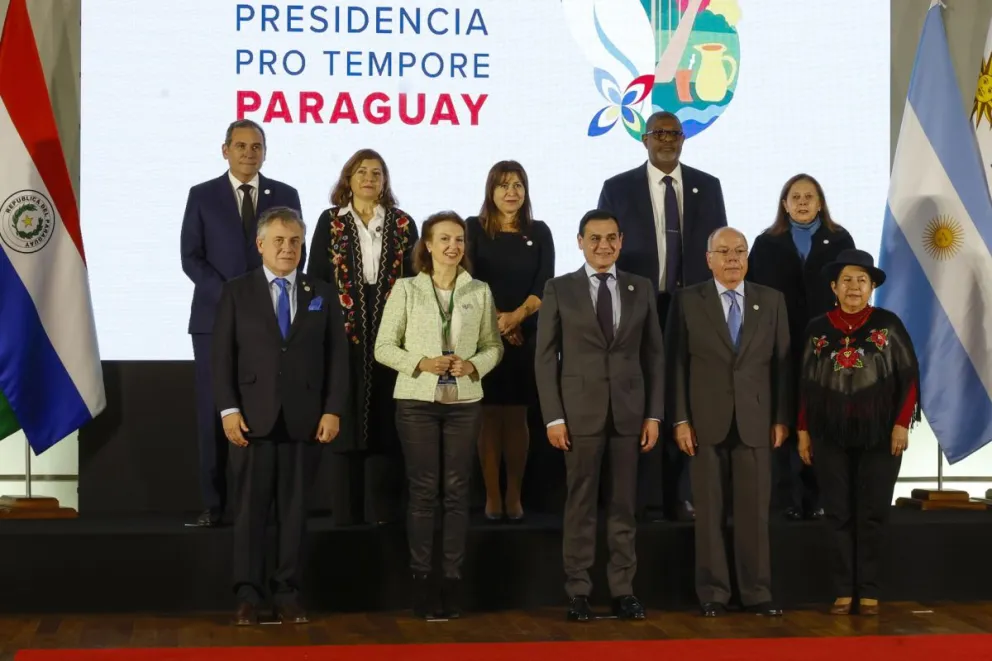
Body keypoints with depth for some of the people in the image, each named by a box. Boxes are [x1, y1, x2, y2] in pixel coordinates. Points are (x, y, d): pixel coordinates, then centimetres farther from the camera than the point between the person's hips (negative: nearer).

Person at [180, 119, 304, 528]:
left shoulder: (285, 195, 9)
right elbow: (191, 257, 0)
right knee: (214, 414, -1)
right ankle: (213, 505, 4)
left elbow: (295, 253, 7)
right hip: (215, 318, -1)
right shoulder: (202, 196, 6)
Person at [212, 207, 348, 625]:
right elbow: (222, 355, 2)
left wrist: (333, 410, -3)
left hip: (304, 420, 2)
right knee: (251, 509, 0)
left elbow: (337, 356, 7)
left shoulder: (322, 295, 12)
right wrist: (228, 409, -8)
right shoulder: (236, 292, 7)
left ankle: (288, 594, 10)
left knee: (294, 510, 4)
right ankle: (248, 596, 6)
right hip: (253, 418, -1)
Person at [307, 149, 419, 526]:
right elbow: (315, 278, 5)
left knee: (386, 420, 1)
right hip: (343, 332, -1)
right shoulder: (330, 222, 7)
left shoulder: (403, 224, 9)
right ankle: (346, 508, 6)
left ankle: (383, 508, 6)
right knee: (346, 417, 1)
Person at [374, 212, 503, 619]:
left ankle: (453, 579, 8)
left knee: (457, 491, 2)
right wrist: (420, 364, -15)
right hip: (417, 401, -2)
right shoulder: (406, 289, 1)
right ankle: (421, 581, 5)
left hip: (464, 401, 2)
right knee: (422, 490, -1)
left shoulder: (480, 291, 6)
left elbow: (494, 346, 10)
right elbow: (383, 347, 0)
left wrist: (474, 365, -10)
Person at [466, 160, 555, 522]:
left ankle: (514, 495, 7)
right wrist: (496, 321, -12)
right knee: (490, 415, 0)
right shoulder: (474, 228, 3)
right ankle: (492, 495, 4)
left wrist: (516, 317, -15)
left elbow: (545, 285, 0)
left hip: (526, 336, 1)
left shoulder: (539, 232, 8)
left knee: (516, 416, 3)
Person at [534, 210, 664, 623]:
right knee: (581, 505, 3)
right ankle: (578, 591, 9)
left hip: (630, 411, 2)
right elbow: (545, 357, 0)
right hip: (580, 411, -2)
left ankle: (623, 590, 12)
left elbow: (654, 355, 8)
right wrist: (553, 417, -7)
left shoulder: (641, 289, 8)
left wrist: (654, 414, 2)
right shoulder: (559, 290, 2)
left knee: (624, 505, 6)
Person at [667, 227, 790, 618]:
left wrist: (782, 418, 1)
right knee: (709, 512, 4)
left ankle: (756, 593, 10)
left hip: (756, 421, 1)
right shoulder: (688, 301, 3)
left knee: (755, 511, 3)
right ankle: (712, 593, 11)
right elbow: (678, 363, 1)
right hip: (706, 422, -1)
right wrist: (680, 419, -6)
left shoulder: (771, 301, 8)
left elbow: (782, 362, 7)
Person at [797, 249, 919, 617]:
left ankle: (869, 592, 11)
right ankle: (843, 591, 10)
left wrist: (901, 424, -8)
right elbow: (807, 385, 7)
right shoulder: (818, 329, 4)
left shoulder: (888, 324, -1)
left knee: (872, 515, 4)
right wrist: (803, 431, 3)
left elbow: (909, 377, -1)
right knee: (838, 515, 4)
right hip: (830, 436, 1)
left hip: (879, 435, -1)